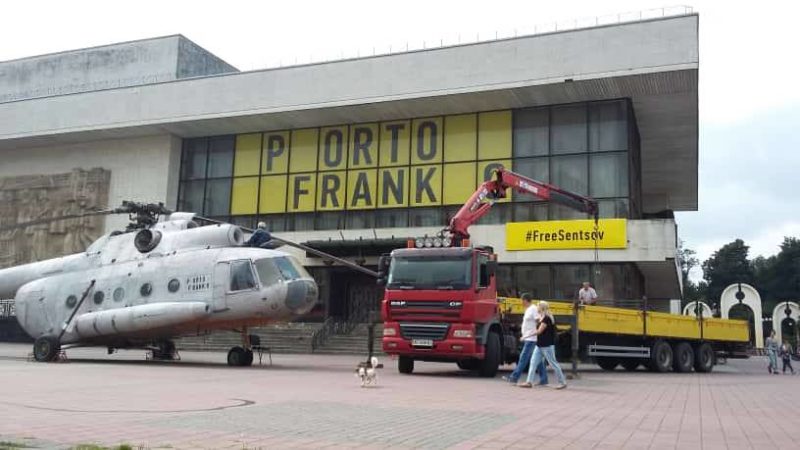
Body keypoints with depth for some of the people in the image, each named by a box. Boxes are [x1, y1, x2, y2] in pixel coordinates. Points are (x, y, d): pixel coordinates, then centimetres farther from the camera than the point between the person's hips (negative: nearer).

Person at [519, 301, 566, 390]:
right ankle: (529, 382, 3)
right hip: (540, 345, 10)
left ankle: (563, 382, 11)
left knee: (553, 363, -1)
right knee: (533, 362, 4)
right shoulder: (543, 318, 13)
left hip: (547, 346, -10)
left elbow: (539, 331, -18)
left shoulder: (546, 318, -16)